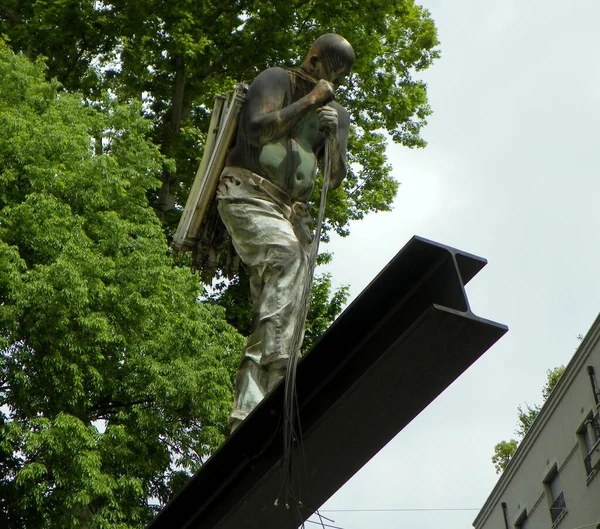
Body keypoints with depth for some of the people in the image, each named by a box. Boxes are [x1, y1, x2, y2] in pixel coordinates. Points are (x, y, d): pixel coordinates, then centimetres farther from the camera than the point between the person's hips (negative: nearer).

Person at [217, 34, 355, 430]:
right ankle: (276, 367, -42)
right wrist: (309, 101, -8)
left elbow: (336, 178, 13)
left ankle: (246, 413, -10)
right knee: (286, 254, -35)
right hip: (248, 195, -6)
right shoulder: (276, 80, 6)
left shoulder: (338, 113, 22)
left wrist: (333, 133, -5)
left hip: (292, 209, 6)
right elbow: (256, 130, -12)